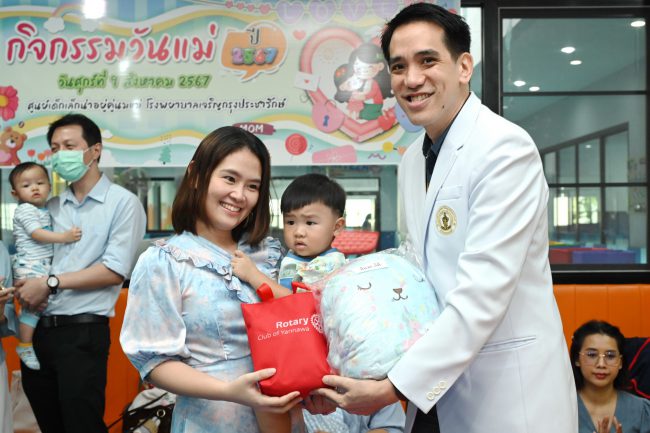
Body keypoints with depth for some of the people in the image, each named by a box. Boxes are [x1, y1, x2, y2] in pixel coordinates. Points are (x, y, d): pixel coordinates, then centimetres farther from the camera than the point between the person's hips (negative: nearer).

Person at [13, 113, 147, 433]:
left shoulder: (123, 203, -6)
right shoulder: (51, 206, 12)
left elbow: (115, 271, -14)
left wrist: (51, 282, -13)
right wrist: (23, 289, -8)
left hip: (82, 333, -6)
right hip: (36, 330, 6)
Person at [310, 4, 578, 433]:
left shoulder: (506, 148, -17)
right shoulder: (412, 162, 7)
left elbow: (482, 291, -23)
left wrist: (392, 388, -23)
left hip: (509, 394, -7)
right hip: (437, 388, 7)